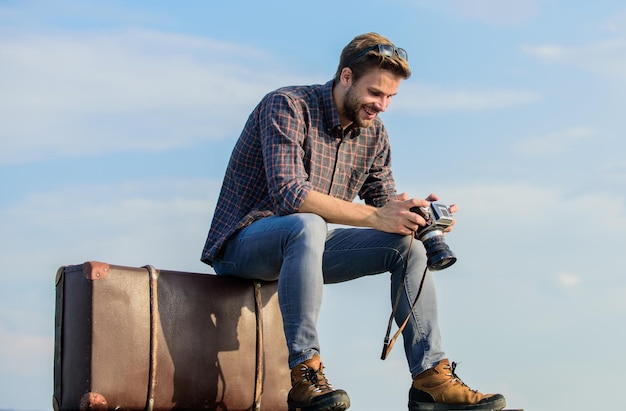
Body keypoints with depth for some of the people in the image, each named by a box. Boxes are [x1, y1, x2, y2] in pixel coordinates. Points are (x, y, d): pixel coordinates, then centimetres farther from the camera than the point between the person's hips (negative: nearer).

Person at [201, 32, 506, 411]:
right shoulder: (288, 106, -18)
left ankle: (431, 379, -12)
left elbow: (384, 201, 6)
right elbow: (289, 193, -29)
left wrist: (419, 213, -18)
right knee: (307, 225, -39)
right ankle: (305, 375, -37)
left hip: (305, 249, 7)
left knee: (407, 241, -8)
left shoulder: (373, 134, 6)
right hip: (243, 244, -7)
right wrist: (376, 216, -35)